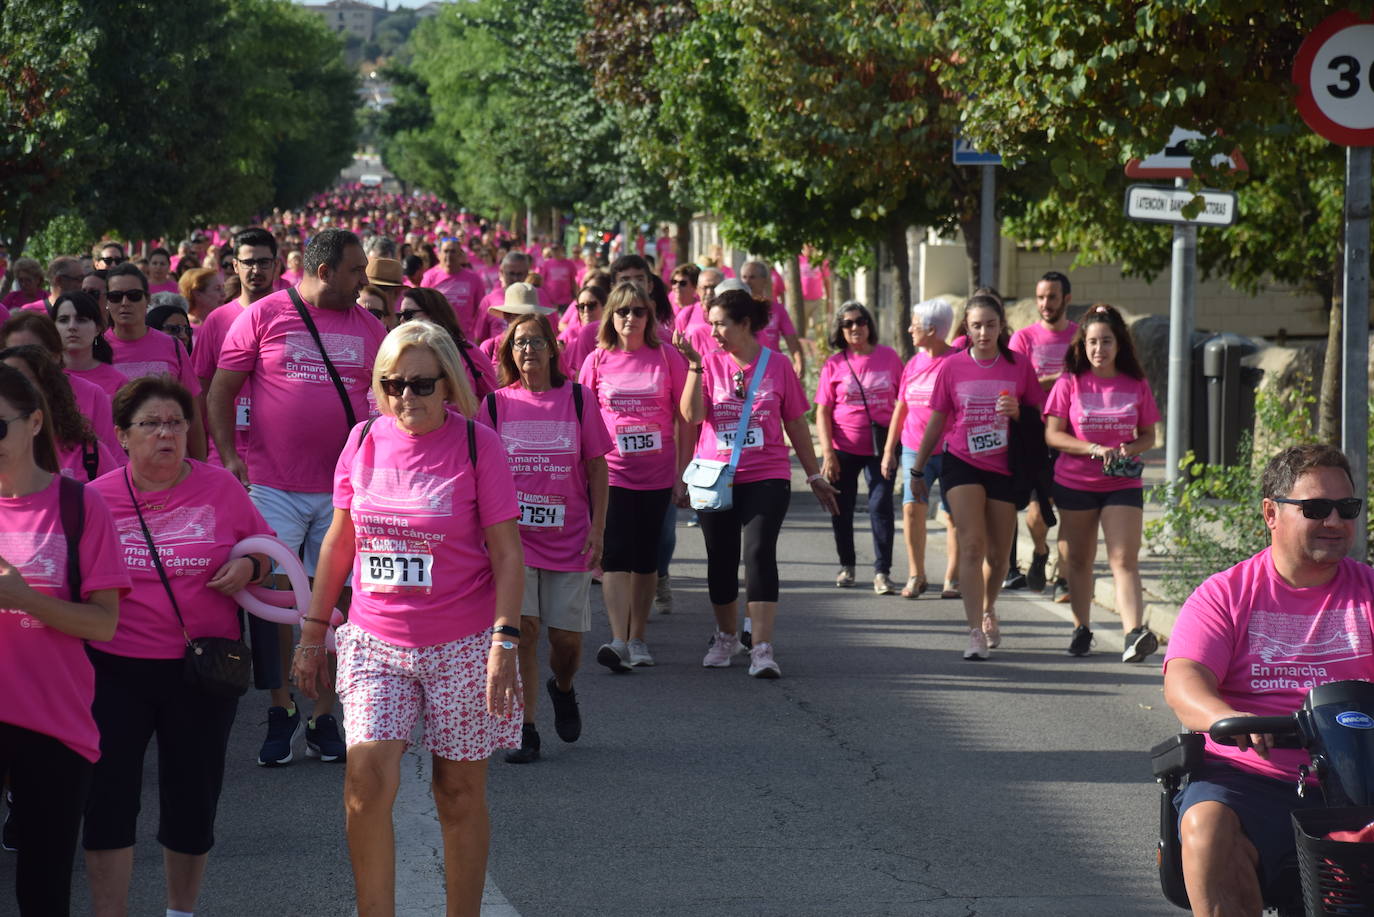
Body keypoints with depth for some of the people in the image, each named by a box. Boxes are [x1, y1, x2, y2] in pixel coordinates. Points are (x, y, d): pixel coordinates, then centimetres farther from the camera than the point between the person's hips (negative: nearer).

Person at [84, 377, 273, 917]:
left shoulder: (221, 489, -1)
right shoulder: (97, 497, 0)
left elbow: (267, 550, 10)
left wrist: (250, 567, -11)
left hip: (200, 669, 0)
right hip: (115, 669, 0)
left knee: (192, 796, 9)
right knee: (108, 794, -1)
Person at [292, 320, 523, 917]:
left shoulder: (477, 445, -6)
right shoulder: (363, 443, 3)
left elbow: (506, 550, -5)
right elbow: (340, 540, 13)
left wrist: (504, 642, -13)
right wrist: (313, 631, 13)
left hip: (462, 645, -2)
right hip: (375, 643, 2)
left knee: (460, 793, 6)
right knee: (366, 778, -14)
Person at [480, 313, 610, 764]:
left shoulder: (576, 398, 1)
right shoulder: (496, 404, 2)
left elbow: (597, 468, 4)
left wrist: (597, 529, -3)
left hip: (568, 537, 0)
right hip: (513, 536, 0)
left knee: (566, 635, 3)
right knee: (522, 627, -11)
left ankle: (563, 689, 38)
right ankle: (525, 732, -5)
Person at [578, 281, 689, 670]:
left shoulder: (667, 358, 2)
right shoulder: (597, 361, 3)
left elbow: (683, 419, 5)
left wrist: (682, 473, 2)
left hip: (657, 473, 1)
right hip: (611, 473, -1)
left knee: (646, 557, 8)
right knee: (616, 554, -11)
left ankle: (638, 638, 18)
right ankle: (618, 640, -17)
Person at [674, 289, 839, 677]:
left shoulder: (777, 367, 1)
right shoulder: (710, 363, 3)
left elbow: (796, 424, 9)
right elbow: (692, 415, -10)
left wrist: (814, 476, 13)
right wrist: (695, 366, -19)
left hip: (767, 477, -2)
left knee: (759, 552, -15)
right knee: (721, 559, 10)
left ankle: (762, 649, -16)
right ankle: (726, 637, 31)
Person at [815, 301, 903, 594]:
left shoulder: (889, 357, 1)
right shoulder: (834, 364, -1)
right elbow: (822, 412, -1)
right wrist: (827, 453, -9)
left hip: (880, 448, -1)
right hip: (843, 449, 1)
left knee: (881, 505, -7)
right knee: (841, 509, 9)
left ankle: (882, 572, -2)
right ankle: (846, 566, 26)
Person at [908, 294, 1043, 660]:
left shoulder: (1019, 367, 1)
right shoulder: (952, 367, 0)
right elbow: (936, 422, 8)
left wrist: (1017, 411, -15)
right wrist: (918, 470, 13)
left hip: (1004, 467, 2)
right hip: (961, 463, -2)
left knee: (998, 553, 10)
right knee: (972, 544, -16)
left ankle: (988, 609, 39)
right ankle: (976, 632, -18)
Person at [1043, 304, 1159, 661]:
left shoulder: (1137, 386, 3)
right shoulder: (1069, 384, -1)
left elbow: (1149, 436, 10)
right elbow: (1052, 434, -5)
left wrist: (1129, 449, -13)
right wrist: (1094, 448, -18)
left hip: (1123, 484, 0)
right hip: (1074, 482, 0)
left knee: (1125, 560, -12)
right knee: (1078, 561, 9)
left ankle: (1134, 634, -24)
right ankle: (1081, 629, 24)